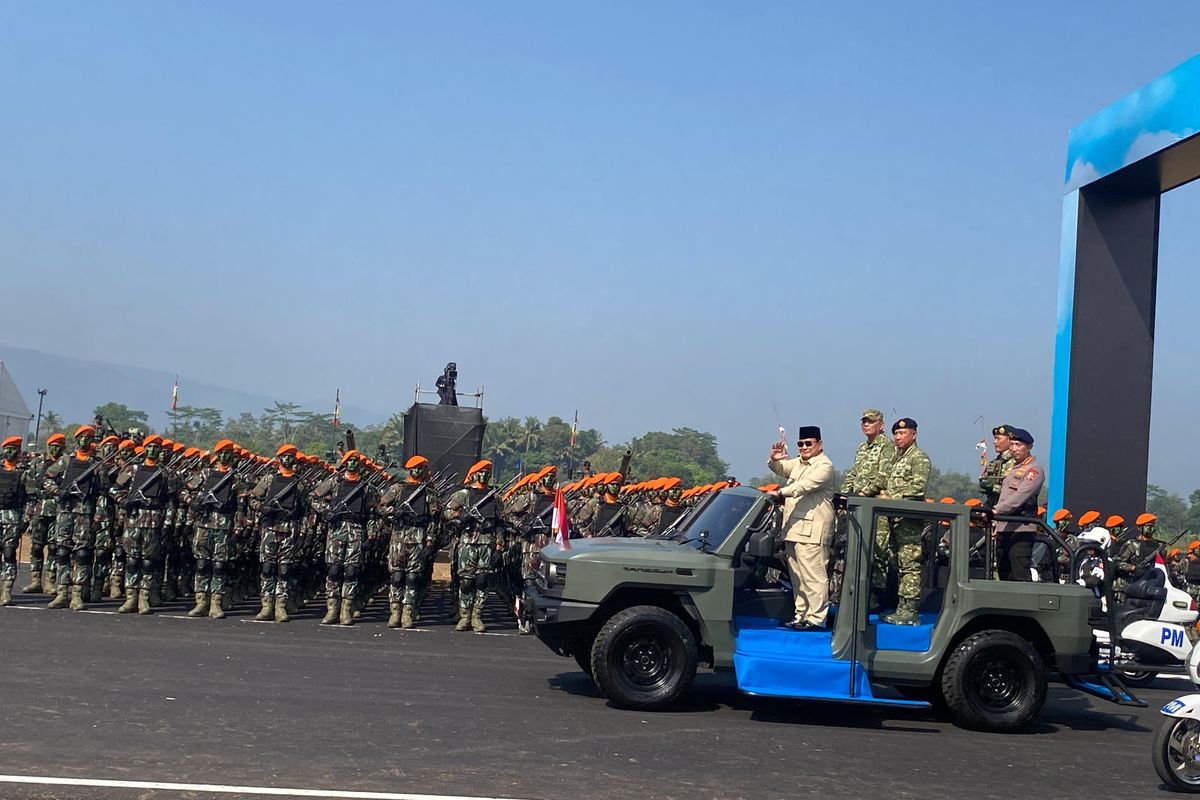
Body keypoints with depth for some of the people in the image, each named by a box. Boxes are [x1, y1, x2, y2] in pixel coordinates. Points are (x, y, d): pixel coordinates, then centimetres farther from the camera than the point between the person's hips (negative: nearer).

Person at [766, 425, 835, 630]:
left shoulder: (824, 466, -7)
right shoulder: (798, 463, 23)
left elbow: (805, 485, -20)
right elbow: (781, 469, 17)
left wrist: (780, 492, -32)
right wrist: (774, 460, -7)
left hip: (812, 530, -9)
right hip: (793, 527, 9)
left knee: (813, 575, -10)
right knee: (796, 574, 11)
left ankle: (816, 618, -10)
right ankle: (801, 614, 18)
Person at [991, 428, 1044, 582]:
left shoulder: (1034, 470, -7)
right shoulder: (1013, 468, 21)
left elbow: (1020, 497, -21)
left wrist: (997, 510, -28)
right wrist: (998, 524, 18)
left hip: (1021, 530, -9)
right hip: (1004, 529, 9)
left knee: (1020, 576, -14)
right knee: (1004, 574, 12)